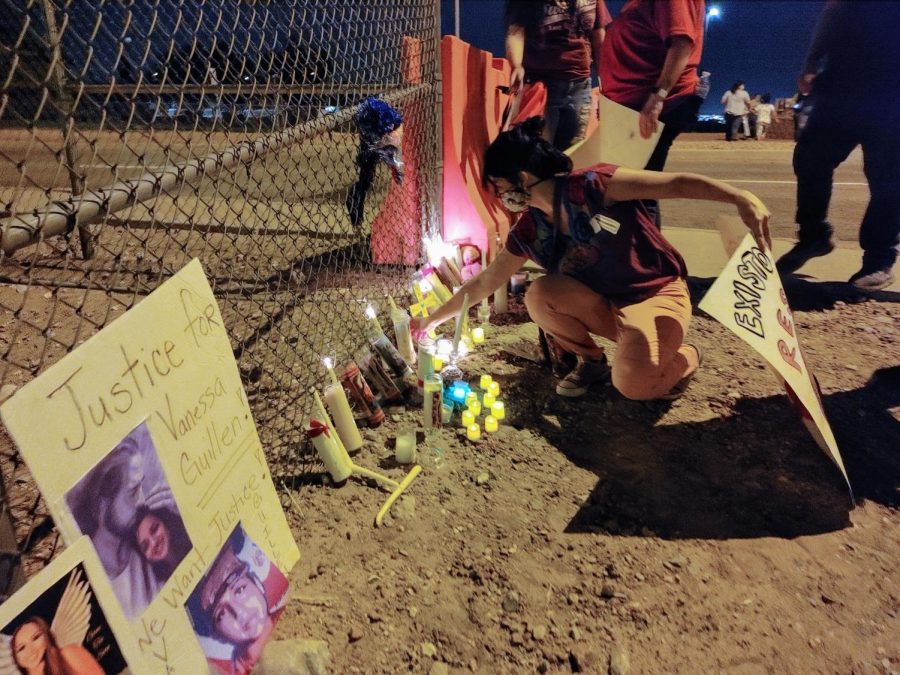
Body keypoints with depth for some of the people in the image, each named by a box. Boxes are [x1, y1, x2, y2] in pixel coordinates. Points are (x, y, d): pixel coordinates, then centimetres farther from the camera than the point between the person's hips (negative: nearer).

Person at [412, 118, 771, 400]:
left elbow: (678, 183, -21)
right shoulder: (529, 233, -1)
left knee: (633, 382, -31)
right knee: (539, 295, -22)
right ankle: (591, 361, 4)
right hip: (606, 307, 6)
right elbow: (484, 282, 7)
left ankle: (683, 358, 5)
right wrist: (432, 319, 10)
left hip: (659, 294, -5)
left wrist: (741, 199, -36)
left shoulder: (592, 186, -19)